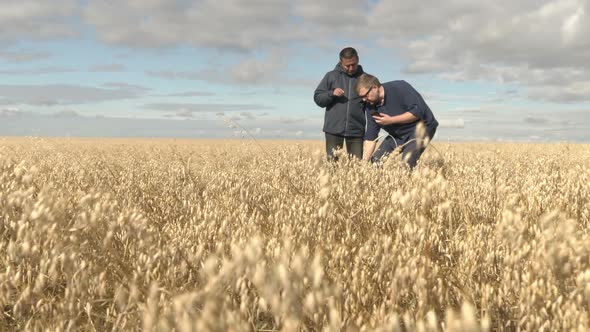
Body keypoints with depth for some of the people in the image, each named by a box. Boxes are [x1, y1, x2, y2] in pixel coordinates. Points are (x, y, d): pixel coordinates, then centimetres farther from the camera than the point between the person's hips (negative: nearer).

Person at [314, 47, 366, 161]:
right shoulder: (331, 76, 6)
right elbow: (317, 98, 6)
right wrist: (331, 93, -14)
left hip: (356, 129, 1)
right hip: (333, 128, 0)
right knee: (332, 162, 0)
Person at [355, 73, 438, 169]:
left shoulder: (399, 88, -23)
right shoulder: (370, 106, -5)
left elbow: (418, 111, -28)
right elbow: (370, 137, -3)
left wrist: (391, 120, -27)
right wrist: (364, 161, -12)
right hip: (397, 134, 7)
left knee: (406, 163, -26)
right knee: (375, 161, -1)